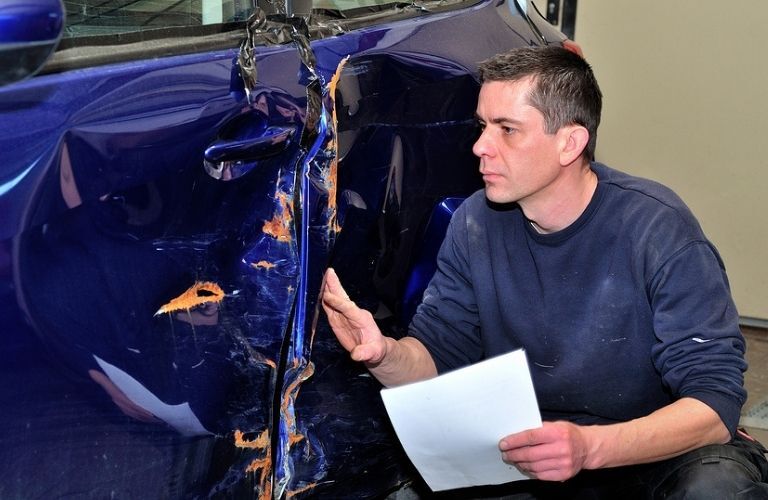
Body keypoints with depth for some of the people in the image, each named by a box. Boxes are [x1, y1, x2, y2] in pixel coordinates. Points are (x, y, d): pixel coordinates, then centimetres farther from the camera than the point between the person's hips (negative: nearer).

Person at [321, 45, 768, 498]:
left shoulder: (657, 229, -19)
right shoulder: (475, 225, -5)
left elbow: (716, 401, -23)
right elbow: (439, 352, 0)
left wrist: (590, 446, -40)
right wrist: (385, 354, -25)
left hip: (660, 452, -3)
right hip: (529, 446, 3)